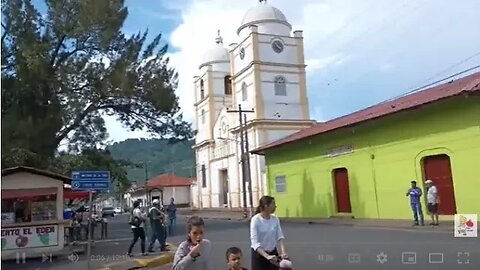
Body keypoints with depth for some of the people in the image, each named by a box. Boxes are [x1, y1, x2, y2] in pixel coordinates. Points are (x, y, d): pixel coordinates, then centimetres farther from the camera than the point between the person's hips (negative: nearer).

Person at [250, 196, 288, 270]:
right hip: (259, 254, -5)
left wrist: (283, 252, -22)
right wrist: (267, 256, -35)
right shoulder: (255, 220, -19)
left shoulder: (275, 219, -3)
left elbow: (280, 236, -5)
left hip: (273, 253, 5)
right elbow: (255, 242, -24)